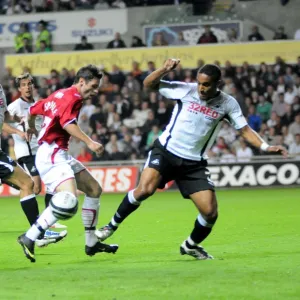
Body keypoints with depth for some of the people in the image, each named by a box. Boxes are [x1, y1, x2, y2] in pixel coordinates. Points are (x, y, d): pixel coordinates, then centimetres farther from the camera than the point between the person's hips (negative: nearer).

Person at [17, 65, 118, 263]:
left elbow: (33, 110, 30)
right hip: (52, 155, -11)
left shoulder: (60, 94, 18)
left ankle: (92, 244, 18)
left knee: (94, 189, 14)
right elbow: (67, 122, -28)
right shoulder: (72, 97, -10)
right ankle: (29, 239, -21)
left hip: (61, 155, 11)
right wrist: (89, 142, -34)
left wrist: (32, 128, 50)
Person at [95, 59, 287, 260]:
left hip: (194, 163, 2)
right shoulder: (186, 90, -8)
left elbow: (245, 130, 3)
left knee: (210, 212, -7)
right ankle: (113, 225, -3)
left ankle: (191, 246, 22)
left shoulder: (228, 104, -3)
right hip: (166, 152, -2)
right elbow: (148, 85, -2)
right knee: (144, 190, -26)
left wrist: (265, 147, -12)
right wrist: (164, 70, -20)